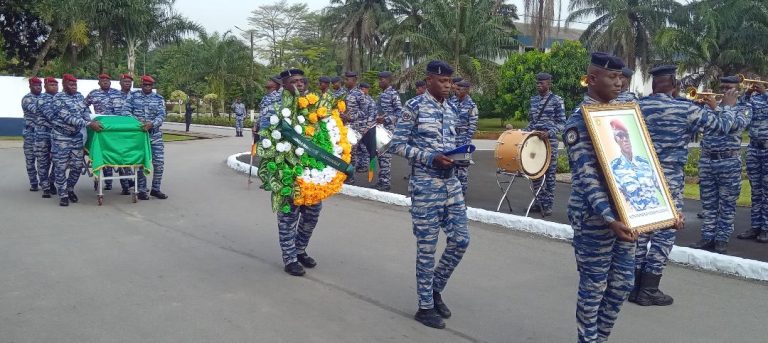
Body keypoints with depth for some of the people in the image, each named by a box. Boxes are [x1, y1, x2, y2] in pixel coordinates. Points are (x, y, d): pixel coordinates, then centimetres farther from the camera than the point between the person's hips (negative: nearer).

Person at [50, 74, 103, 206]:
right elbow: (68, 118, -24)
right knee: (61, 167, 1)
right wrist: (89, 124, -31)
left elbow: (86, 112, 14)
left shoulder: (79, 96, 6)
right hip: (62, 138, -5)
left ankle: (70, 188, 29)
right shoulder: (58, 98, -15)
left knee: (77, 166, 8)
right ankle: (63, 195, 10)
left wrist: (93, 123, -8)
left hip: (77, 137, 6)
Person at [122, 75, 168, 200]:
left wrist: (152, 124, -26)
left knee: (159, 162, -1)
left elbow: (161, 115, -7)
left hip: (155, 134, 1)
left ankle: (155, 189, 13)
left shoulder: (159, 99, 5)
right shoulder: (133, 96, 4)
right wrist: (135, 121, -21)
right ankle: (142, 190, 11)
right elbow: (125, 110, -3)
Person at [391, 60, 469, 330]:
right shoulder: (414, 107, -8)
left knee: (461, 240, 7)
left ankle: (435, 288, 28)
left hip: (451, 182, 7)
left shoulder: (452, 110, 12)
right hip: (425, 184, -7)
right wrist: (431, 158, -19)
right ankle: (425, 306, 14)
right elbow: (398, 144, -10)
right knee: (427, 246, 0)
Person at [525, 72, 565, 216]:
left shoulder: (557, 100, -4)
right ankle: (539, 202, 17)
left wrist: (549, 132, -21)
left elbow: (562, 123, -7)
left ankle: (548, 205, 6)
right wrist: (525, 131, 5)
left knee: (549, 174, 0)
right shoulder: (533, 99, 12)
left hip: (550, 141, -6)